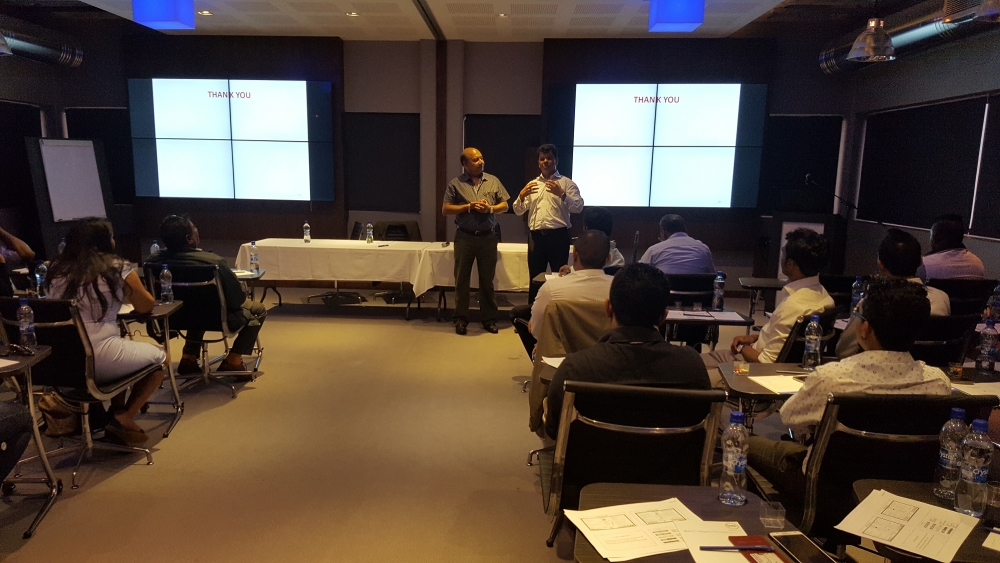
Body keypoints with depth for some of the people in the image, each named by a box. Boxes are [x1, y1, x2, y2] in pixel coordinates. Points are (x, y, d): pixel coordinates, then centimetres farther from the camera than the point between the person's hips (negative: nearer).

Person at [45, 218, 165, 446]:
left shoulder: (57, 270, 10)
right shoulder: (118, 268, -4)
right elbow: (145, 307, 8)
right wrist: (129, 291, 28)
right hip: (98, 360, -6)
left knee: (121, 349, 34)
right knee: (160, 358, 20)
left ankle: (115, 413, 28)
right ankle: (123, 418, 8)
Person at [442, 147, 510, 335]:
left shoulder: (493, 181, 7)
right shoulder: (455, 184, 0)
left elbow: (504, 205, 9)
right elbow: (445, 209, -3)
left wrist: (490, 208, -11)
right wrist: (468, 207, -13)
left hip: (488, 237, 2)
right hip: (465, 237, -1)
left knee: (487, 280, 8)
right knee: (462, 279, 5)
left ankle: (489, 319, 18)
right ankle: (461, 319, 15)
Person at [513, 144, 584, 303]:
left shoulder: (567, 183, 3)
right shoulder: (532, 184, 15)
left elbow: (579, 207, -9)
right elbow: (518, 211, 11)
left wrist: (561, 194, -21)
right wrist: (521, 195, -8)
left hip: (558, 236, -4)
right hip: (536, 236, 4)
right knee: (535, 277, 11)